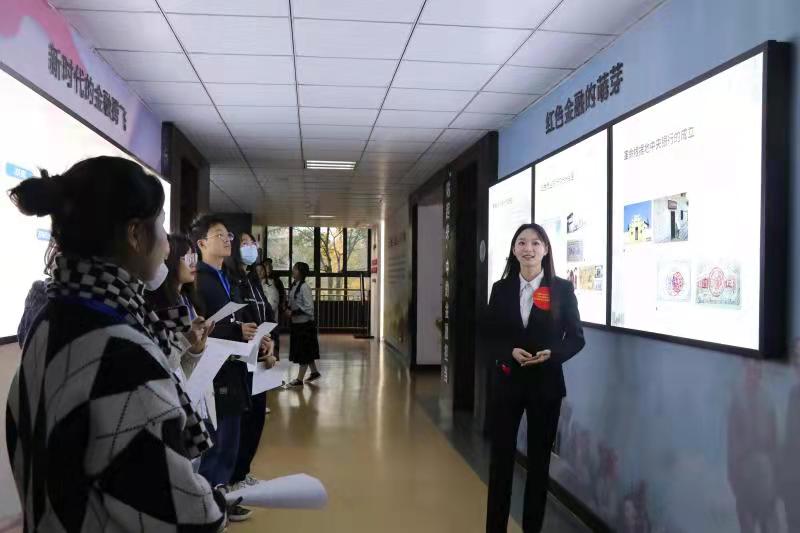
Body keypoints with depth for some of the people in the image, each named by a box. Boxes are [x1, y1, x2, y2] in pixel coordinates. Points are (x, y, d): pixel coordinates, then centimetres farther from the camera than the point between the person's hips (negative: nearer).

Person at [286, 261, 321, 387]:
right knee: (306, 351, 16)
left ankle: (300, 379, 8)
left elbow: (309, 308, -19)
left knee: (304, 351, 2)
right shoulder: (294, 286, 6)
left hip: (305, 323, -8)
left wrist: (293, 313, -19)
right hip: (296, 323, 8)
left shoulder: (304, 287, -17)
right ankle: (314, 372, 31)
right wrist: (289, 310, -1)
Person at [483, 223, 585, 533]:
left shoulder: (562, 289, -3)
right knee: (501, 456, 6)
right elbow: (489, 334, 3)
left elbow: (576, 338, -1)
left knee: (539, 459, 11)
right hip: (508, 381, 1)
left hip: (546, 384, -1)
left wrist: (552, 354, -19)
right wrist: (510, 351, -15)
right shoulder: (501, 289, 2)